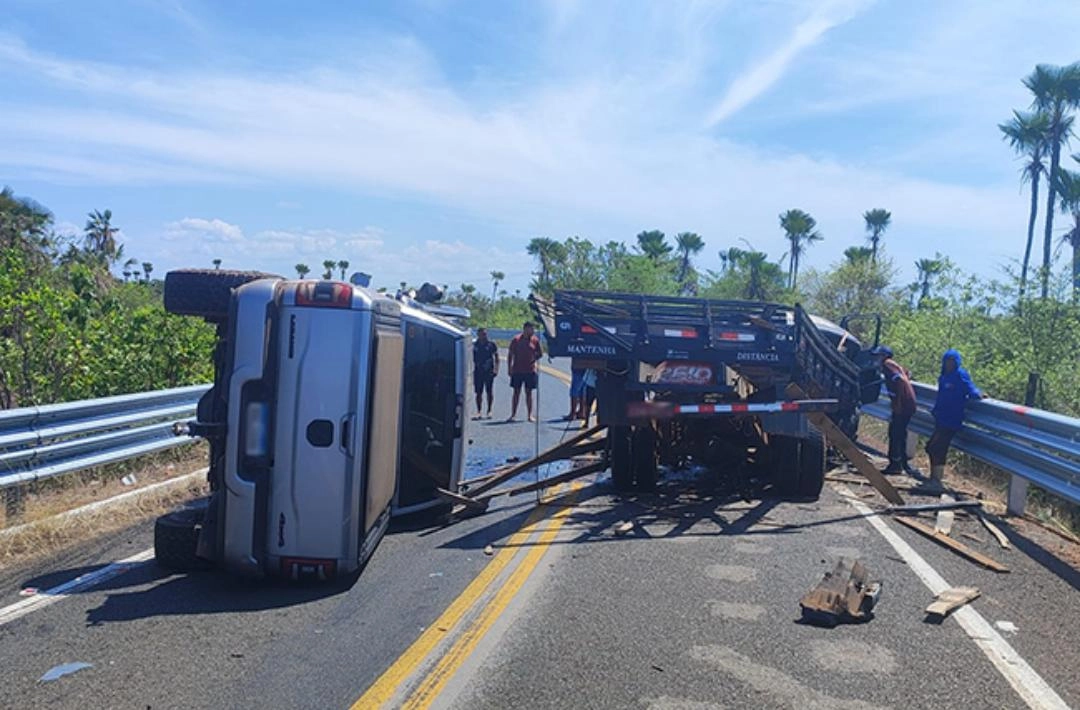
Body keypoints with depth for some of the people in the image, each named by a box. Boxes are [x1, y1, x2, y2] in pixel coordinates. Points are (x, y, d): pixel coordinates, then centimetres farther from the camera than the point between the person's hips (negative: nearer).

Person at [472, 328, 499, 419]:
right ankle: (478, 412, 4)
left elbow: (496, 358, 6)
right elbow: (472, 359, 12)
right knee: (478, 392, 1)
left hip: (489, 371, -1)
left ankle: (489, 411, 12)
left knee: (489, 392, 3)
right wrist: (472, 370, 6)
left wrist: (496, 369, -4)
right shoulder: (474, 345, 5)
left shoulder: (491, 345, 2)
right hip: (478, 372, 1)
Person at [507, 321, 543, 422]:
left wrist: (534, 359, -2)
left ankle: (530, 415, 10)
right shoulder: (516, 339, -1)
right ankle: (513, 415, 9)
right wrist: (509, 368, -1)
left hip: (530, 371, 1)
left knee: (529, 393, 5)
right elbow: (510, 354, 3)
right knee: (516, 393, 3)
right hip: (517, 371, -1)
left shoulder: (535, 340, 3)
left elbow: (540, 354, 13)